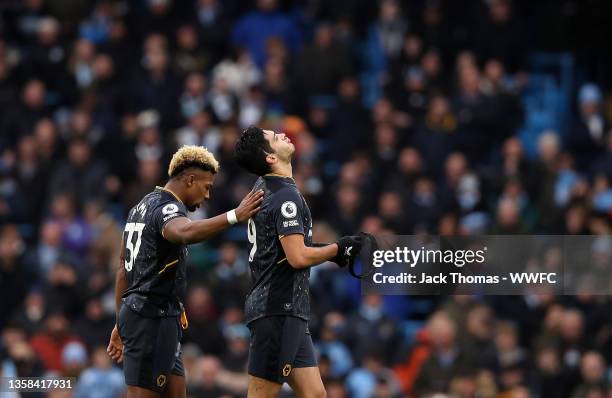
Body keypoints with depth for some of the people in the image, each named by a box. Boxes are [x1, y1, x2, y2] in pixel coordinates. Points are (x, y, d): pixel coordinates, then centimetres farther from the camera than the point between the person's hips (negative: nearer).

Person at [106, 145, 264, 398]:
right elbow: (185, 232, -39)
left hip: (135, 311, 10)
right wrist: (234, 216, -45)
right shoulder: (168, 208, -12)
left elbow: (124, 271, 23)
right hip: (153, 317, -10)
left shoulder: (143, 207, 19)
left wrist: (121, 325, 27)